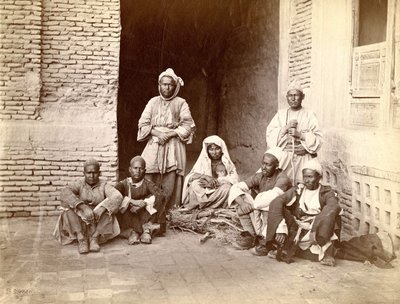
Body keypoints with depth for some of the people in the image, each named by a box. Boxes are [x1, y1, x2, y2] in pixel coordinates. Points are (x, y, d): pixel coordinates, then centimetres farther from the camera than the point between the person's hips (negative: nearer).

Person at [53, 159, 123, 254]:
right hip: (80, 222, 1)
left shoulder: (104, 185, -4)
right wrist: (83, 207, -38)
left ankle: (95, 237, -24)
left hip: (99, 222, 0)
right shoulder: (79, 184, -5)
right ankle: (81, 238, -27)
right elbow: (65, 193, -25)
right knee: (68, 204, -23)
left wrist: (102, 208, -38)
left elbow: (117, 197, -21)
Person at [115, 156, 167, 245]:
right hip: (128, 217, 0)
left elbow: (161, 194, -20)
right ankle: (132, 231, -27)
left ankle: (147, 229, -20)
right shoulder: (124, 184, -1)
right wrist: (131, 201, -31)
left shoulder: (147, 184, -1)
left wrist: (144, 203, -30)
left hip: (144, 217, 0)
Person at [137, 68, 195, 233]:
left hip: (173, 146, -1)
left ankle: (164, 218, -2)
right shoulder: (153, 102, 14)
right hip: (154, 145, 1)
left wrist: (170, 134, -11)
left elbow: (188, 125, 1)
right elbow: (143, 124, 8)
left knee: (169, 185, -7)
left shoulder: (180, 103, 9)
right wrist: (157, 133, -8)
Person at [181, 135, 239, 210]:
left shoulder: (227, 163, 7)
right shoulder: (202, 161, 7)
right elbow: (190, 176, -4)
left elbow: (234, 178, -7)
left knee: (227, 187, -33)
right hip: (204, 191, 0)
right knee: (194, 184, -27)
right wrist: (205, 176, -24)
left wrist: (217, 181, -21)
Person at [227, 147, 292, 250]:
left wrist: (251, 206, -26)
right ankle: (250, 235, -15)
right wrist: (242, 203, -27)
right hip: (259, 218, 6)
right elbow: (236, 187, -8)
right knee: (241, 197, -12)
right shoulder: (259, 177, -1)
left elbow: (273, 196, -33)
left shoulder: (283, 179, -17)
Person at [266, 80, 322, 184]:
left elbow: (318, 140, -3)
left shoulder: (309, 115, 4)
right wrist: (285, 128, -9)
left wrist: (300, 134, -14)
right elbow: (270, 135, 3)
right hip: (283, 158, 2)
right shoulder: (280, 114, 12)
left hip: (302, 158, -2)